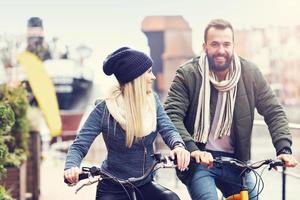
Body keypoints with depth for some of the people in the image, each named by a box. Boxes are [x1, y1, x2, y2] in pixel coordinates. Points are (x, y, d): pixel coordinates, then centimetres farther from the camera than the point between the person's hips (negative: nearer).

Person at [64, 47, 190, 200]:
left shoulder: (153, 100, 0)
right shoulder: (105, 109, -13)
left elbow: (168, 130, -8)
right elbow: (79, 146, -13)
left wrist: (178, 146, -32)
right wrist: (71, 167, -36)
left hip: (145, 186, 4)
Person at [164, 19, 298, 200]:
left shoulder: (250, 73, -3)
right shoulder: (187, 75, -10)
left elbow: (274, 112, 0)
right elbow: (172, 115, -17)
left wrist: (284, 149, -16)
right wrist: (191, 149, -33)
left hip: (236, 160, 4)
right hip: (199, 159, -3)